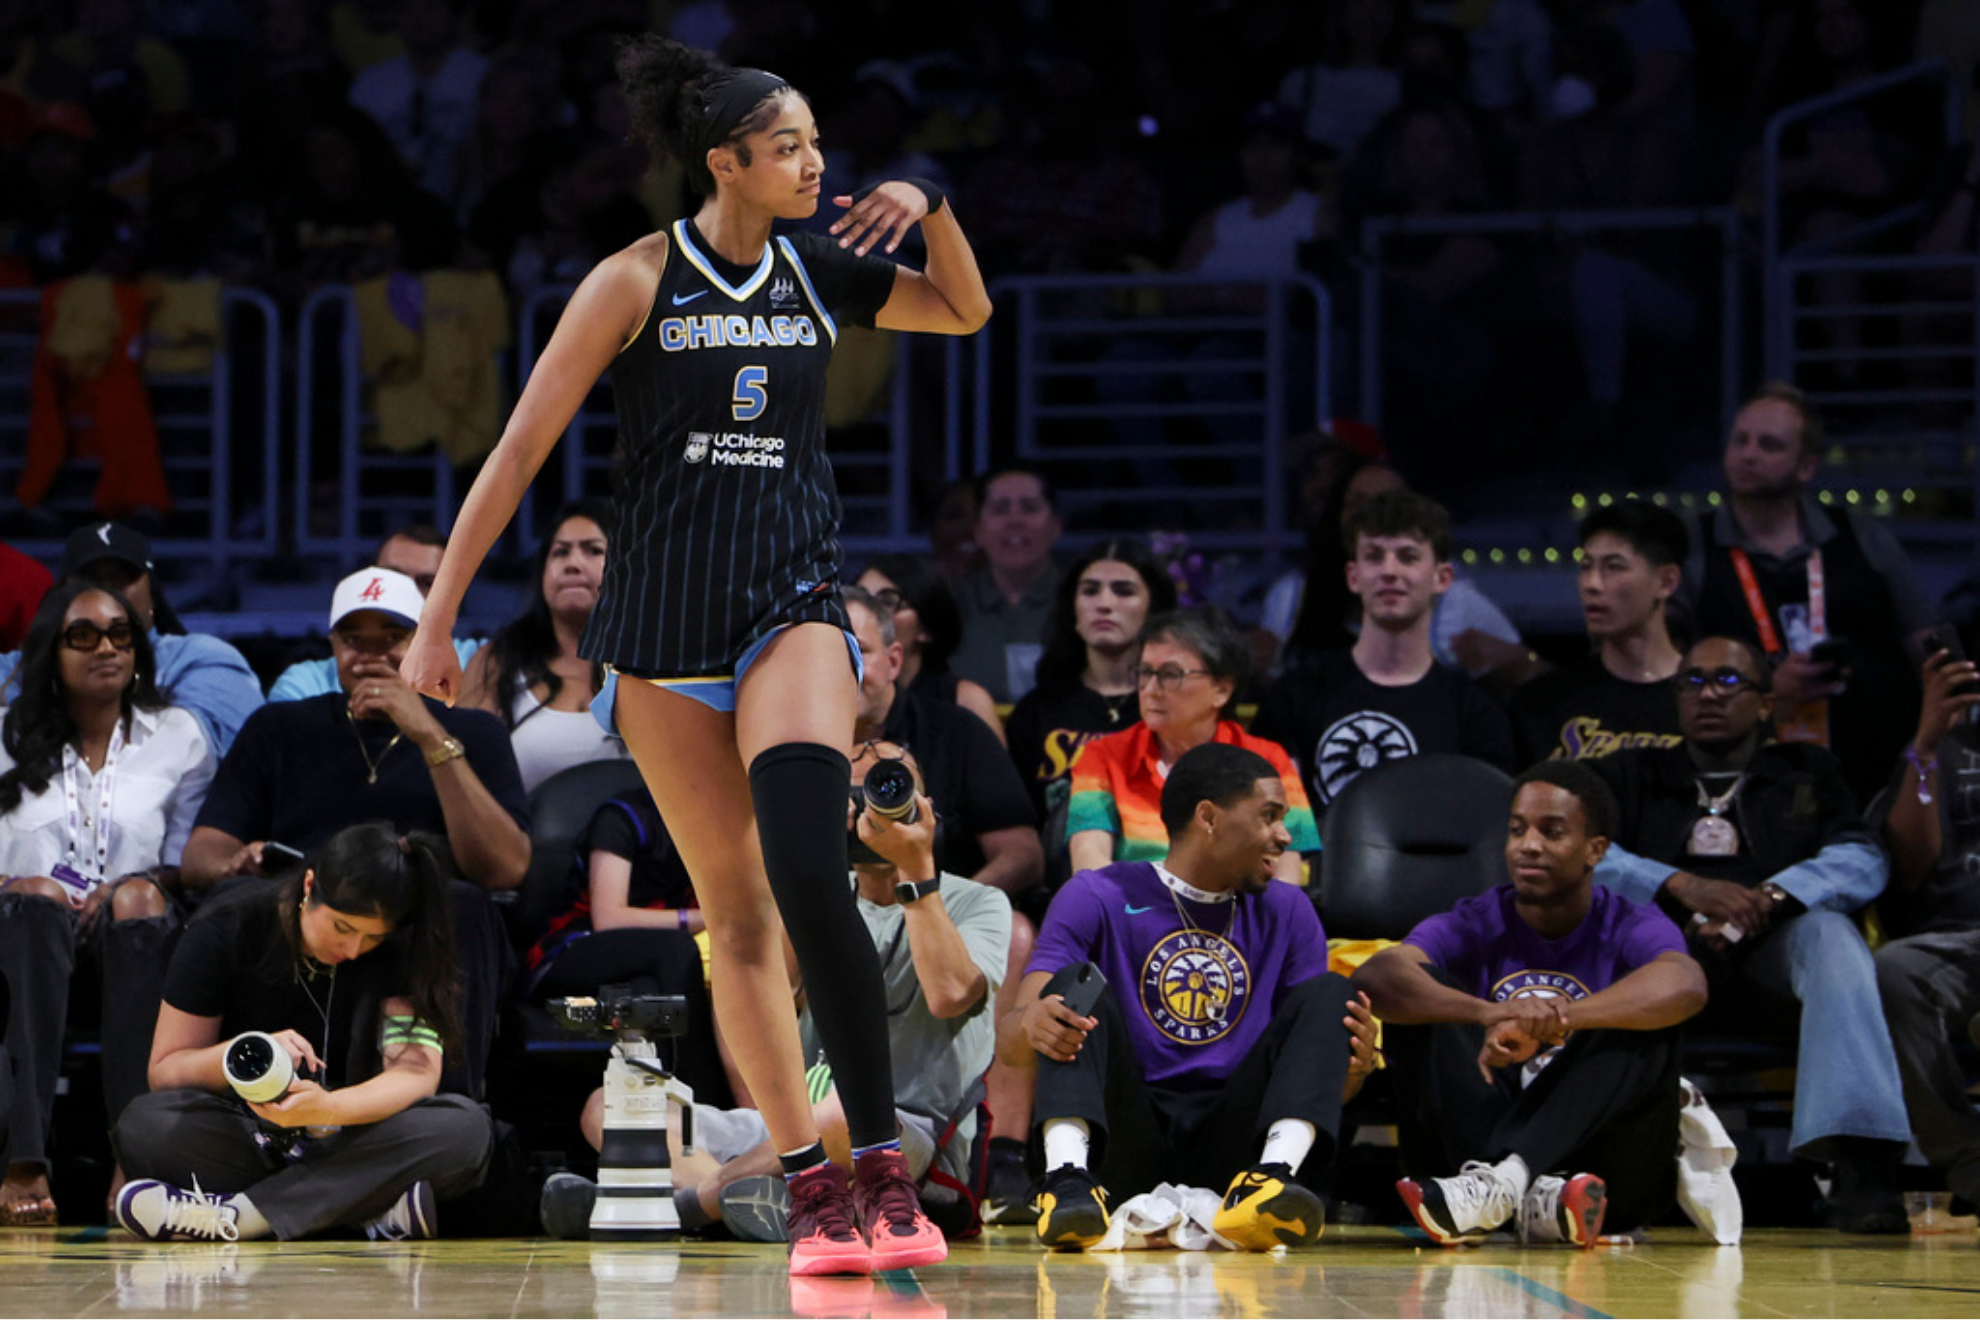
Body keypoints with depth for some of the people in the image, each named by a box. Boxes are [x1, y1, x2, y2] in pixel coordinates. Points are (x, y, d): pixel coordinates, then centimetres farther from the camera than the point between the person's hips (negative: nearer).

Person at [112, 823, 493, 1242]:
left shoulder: (398, 949, -6)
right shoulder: (227, 929, -8)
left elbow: (417, 1071, -18)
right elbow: (164, 1071, -6)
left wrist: (329, 1108, -38)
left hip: (348, 1144, 1)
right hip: (237, 1138, -1)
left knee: (467, 1127, -30)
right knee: (144, 1125, -33)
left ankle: (232, 1216, -37)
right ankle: (377, 1207, -35)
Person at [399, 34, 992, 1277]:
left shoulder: (818, 269, 5)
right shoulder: (639, 281, -5)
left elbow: (969, 310, 18)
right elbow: (521, 450, -4)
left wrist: (931, 206, -2)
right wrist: (439, 614, -5)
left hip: (793, 603, 1)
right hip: (664, 623, -1)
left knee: (808, 875, -21)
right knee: (734, 910, 1)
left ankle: (882, 1167, -21)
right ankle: (811, 1184, 7)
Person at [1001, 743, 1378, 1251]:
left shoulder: (1287, 913, 16)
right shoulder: (1098, 898, 3)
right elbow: (1008, 1038, -9)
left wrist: (1353, 1065, -14)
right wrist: (1029, 1026, -35)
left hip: (1226, 1147, 3)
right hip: (1126, 1147, -3)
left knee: (1330, 993, -12)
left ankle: (1274, 1174, -38)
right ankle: (1068, 1177, -47)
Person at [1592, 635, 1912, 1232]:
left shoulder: (1807, 773, 25)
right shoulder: (1631, 775, 25)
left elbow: (1864, 860, 5)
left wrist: (1768, 898, -14)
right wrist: (1682, 887, -14)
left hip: (1766, 960, 0)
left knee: (1828, 931, -34)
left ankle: (1862, 1161, -49)